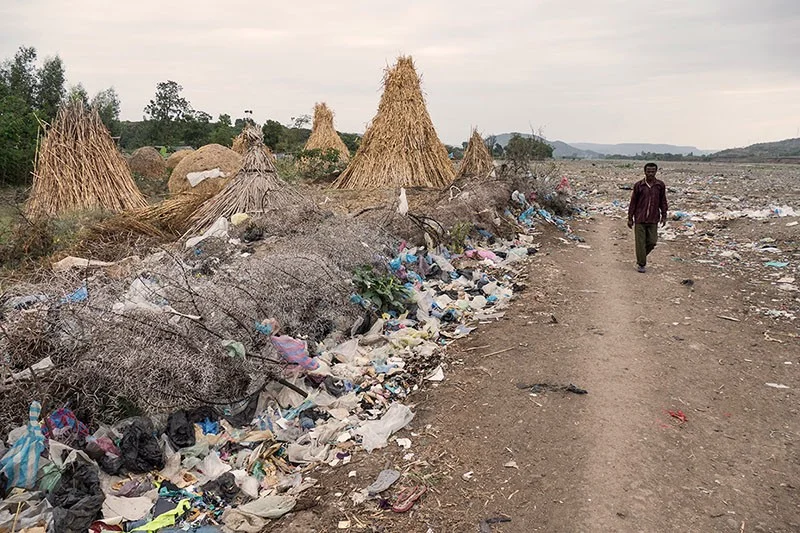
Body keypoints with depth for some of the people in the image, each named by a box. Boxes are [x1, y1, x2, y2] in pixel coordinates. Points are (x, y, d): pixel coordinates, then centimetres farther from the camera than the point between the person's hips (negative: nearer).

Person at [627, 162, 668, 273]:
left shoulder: (660, 185, 3)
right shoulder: (638, 185, -2)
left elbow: (663, 202, 11)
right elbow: (633, 202, 3)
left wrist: (664, 216, 5)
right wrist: (630, 218, 2)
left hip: (653, 219, 2)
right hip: (640, 219, -2)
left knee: (652, 241, 2)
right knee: (640, 242, -1)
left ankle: (641, 257, 28)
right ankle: (641, 264, 10)